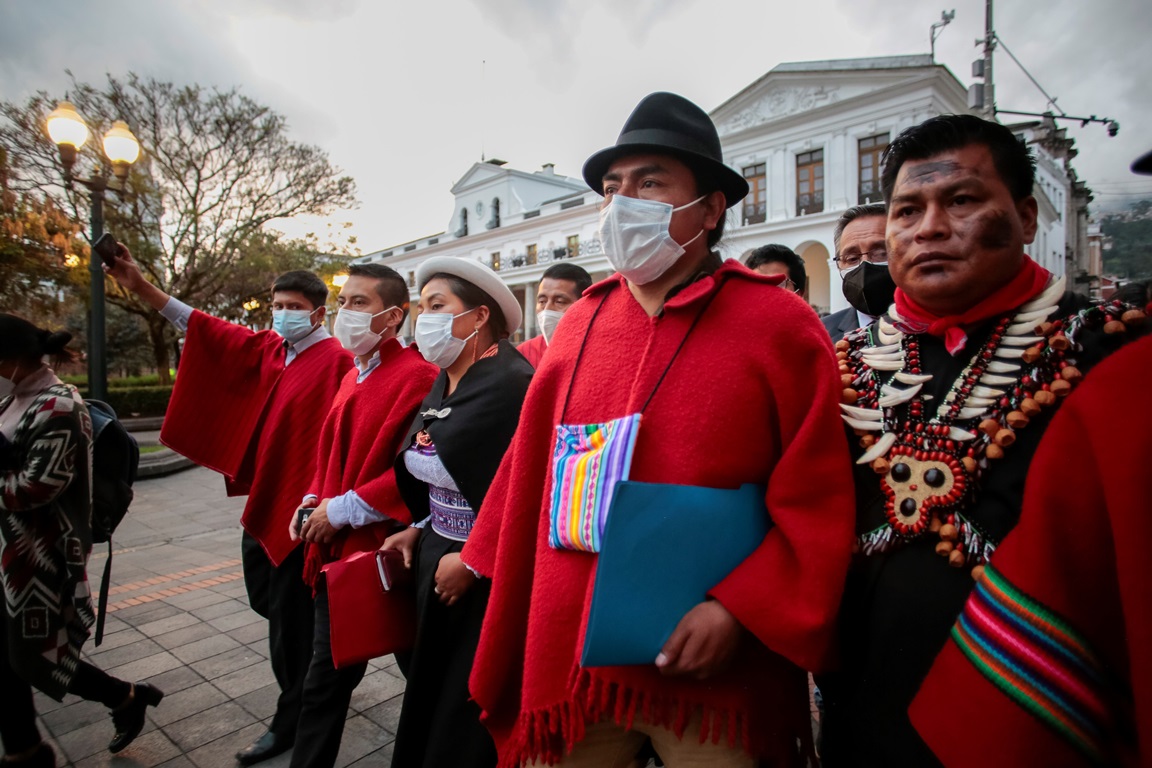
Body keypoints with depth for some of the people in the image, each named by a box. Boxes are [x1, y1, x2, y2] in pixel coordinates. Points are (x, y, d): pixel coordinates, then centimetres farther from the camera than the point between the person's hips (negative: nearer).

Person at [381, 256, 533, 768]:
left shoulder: (510, 381, -20)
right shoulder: (443, 383, 8)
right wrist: (419, 529, 6)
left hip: (488, 575, -8)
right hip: (439, 556, 8)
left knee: (470, 711, 9)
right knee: (431, 692, 22)